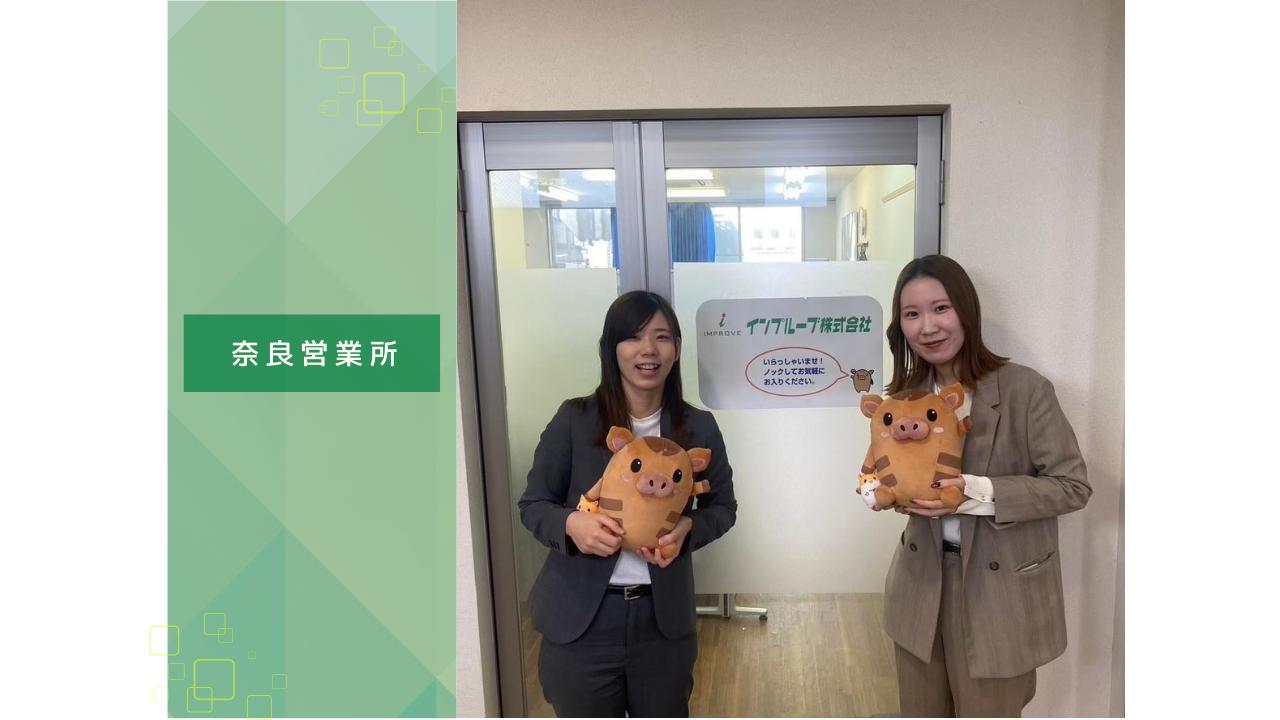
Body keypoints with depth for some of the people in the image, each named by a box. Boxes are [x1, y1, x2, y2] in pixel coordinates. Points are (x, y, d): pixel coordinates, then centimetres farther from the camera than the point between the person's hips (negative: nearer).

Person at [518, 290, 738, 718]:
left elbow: (722, 506, 8)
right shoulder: (574, 419, -9)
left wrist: (687, 528, -14)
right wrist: (570, 523, -23)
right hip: (581, 617, -1)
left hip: (663, 617, 2)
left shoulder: (698, 427, -3)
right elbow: (533, 503, -1)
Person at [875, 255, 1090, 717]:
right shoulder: (908, 394, 2)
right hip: (922, 584, 5)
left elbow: (1072, 485, -14)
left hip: (1000, 592, -4)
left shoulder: (1024, 389, -16)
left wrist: (979, 493, -26)